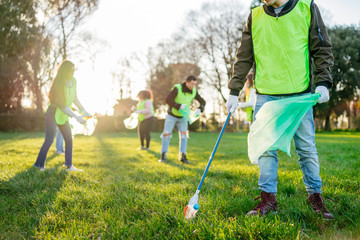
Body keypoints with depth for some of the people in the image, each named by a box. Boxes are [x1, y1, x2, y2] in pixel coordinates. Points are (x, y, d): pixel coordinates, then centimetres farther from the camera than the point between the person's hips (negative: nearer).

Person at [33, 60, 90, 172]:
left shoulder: (73, 81, 1)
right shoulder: (58, 84, -22)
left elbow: (74, 98, 13)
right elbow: (62, 106, -25)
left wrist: (83, 110, 6)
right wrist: (76, 117, -27)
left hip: (63, 116, 8)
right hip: (53, 114, -8)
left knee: (69, 139, 5)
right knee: (49, 140, -10)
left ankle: (69, 165, 10)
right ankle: (39, 164, 1)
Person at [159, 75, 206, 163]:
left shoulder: (194, 91, -13)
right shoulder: (177, 88, -27)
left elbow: (203, 102, -10)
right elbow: (168, 100, -37)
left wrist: (199, 109, -30)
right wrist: (179, 106, -45)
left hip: (183, 116, 4)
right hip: (172, 114, -3)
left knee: (184, 135, -8)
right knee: (166, 134, -7)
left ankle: (182, 156, -6)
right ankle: (163, 156, 0)